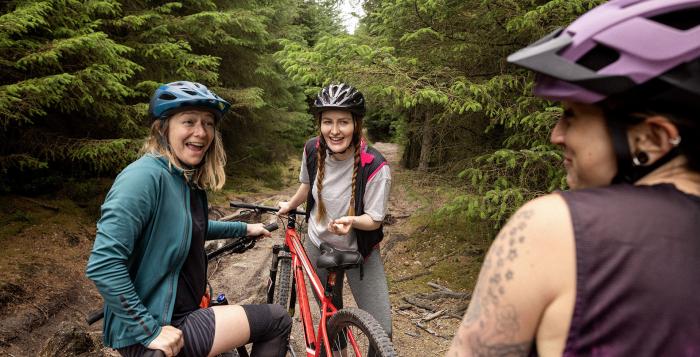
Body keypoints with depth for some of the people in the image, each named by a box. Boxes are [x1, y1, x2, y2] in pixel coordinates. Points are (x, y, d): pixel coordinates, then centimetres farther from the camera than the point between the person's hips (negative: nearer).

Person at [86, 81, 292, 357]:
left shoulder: (189, 179, 4)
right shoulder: (145, 176, -23)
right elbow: (103, 265, -28)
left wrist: (244, 229, 26)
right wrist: (151, 331, -25)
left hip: (185, 312, 8)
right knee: (276, 321, -5)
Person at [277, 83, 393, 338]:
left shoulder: (375, 166, -27)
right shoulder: (313, 150, -14)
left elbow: (374, 220, -17)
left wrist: (351, 221, -38)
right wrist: (289, 206, 24)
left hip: (359, 252, -3)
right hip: (319, 246, 3)